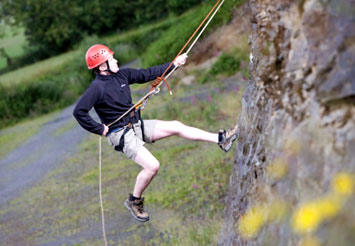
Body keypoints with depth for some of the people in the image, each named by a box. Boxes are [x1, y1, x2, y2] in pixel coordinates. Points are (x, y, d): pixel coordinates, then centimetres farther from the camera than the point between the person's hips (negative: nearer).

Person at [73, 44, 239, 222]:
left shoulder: (121, 75, 3)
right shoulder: (97, 87, -19)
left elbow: (146, 75, 13)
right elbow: (79, 112, -23)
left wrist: (174, 65, 13)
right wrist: (100, 129, -19)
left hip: (137, 126, 8)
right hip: (121, 135, -8)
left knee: (176, 127, 0)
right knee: (152, 166, -17)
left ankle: (220, 139, 6)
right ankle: (134, 201, 6)